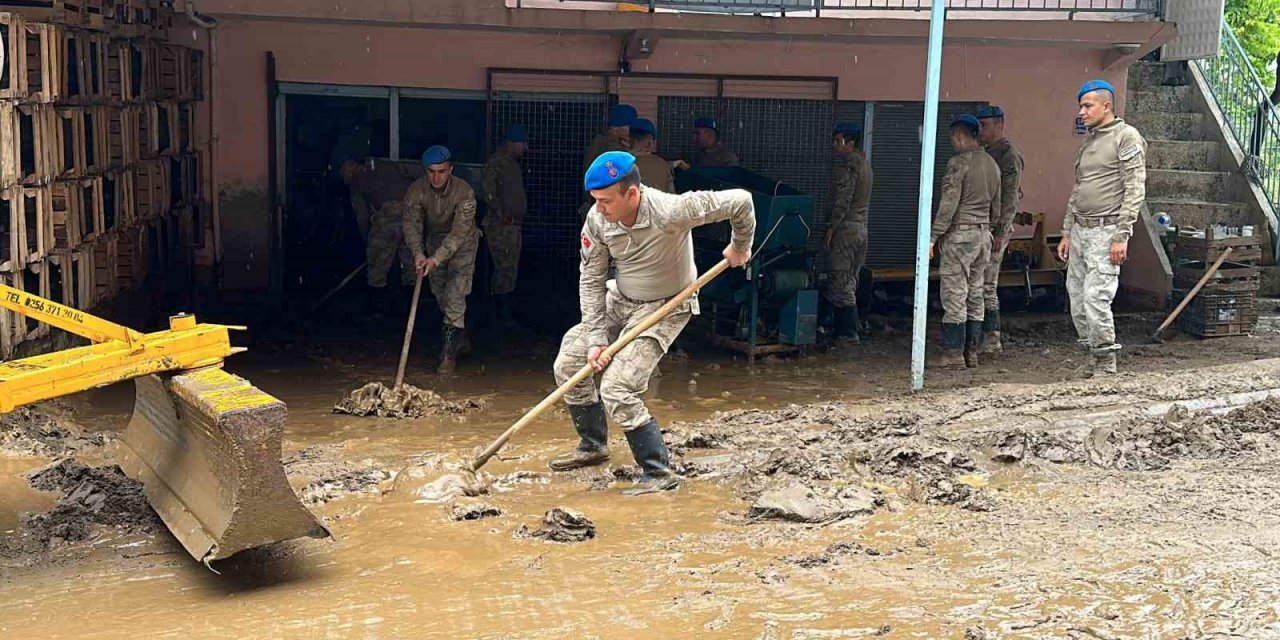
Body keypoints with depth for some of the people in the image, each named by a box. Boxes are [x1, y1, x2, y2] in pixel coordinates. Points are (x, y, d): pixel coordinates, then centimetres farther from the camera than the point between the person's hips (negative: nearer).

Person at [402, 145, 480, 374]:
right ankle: (459, 338, 34)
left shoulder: (464, 192, -30)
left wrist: (436, 259, -44)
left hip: (463, 242, -5)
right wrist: (418, 253, -40)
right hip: (435, 239, 5)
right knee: (440, 293, 12)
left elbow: (459, 232, -34)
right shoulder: (416, 190, -19)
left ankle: (449, 352, -17)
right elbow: (411, 224, -23)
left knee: (455, 294, -17)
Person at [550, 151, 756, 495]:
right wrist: (596, 337, -12)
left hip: (665, 308, -6)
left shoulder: (669, 211, -33)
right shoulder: (597, 220, -17)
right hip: (619, 300, 6)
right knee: (568, 364, 7)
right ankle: (593, 446, 28)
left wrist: (740, 246, -9)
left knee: (617, 390, -19)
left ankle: (660, 473, -6)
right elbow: (591, 280, -7)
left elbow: (740, 201, -26)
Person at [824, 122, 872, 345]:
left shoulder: (847, 165, -15)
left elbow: (842, 201, -20)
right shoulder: (864, 163, 15)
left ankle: (847, 332, -4)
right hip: (861, 229, 9)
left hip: (846, 229, -9)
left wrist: (831, 229, -15)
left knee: (841, 283, -5)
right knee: (850, 282, 13)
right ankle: (850, 328, 16)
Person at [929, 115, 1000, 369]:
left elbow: (948, 204, -17)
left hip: (959, 235, -8)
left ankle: (953, 353, -5)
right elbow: (996, 207, 17)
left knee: (954, 296, -5)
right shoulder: (992, 164, 13)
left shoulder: (958, 162, -12)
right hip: (983, 234, 8)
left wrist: (933, 237, -14)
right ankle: (973, 351, 12)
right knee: (975, 295, 10)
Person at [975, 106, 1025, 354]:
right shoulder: (987, 153, 19)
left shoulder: (1009, 155, -9)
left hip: (994, 229, -9)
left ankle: (992, 339, -5)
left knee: (986, 286, -9)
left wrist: (1001, 232, -20)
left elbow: (1010, 198, -15)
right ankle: (988, 336, 14)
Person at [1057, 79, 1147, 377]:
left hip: (1105, 231, -8)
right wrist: (1067, 232, 19)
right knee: (1077, 301, 8)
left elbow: (1135, 190, -13)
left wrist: (1121, 236, -18)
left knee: (1095, 299, -13)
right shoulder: (1088, 142, 18)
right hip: (1079, 230, 8)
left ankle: (1106, 367, -2)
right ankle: (1093, 360, 19)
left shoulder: (1127, 137, -6)